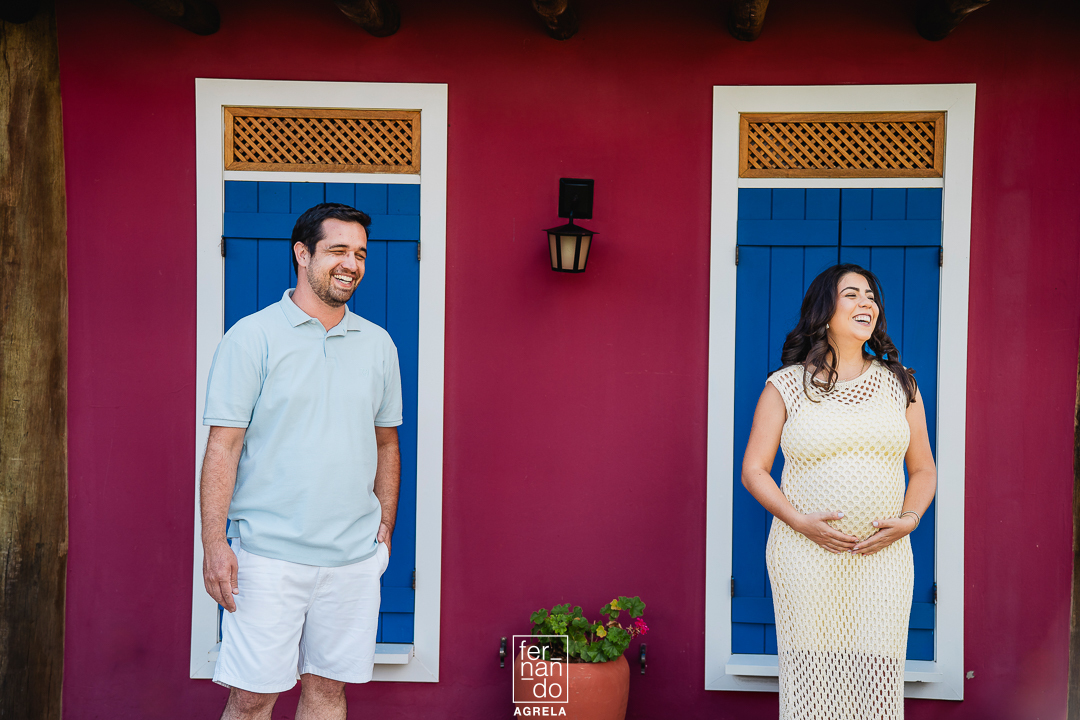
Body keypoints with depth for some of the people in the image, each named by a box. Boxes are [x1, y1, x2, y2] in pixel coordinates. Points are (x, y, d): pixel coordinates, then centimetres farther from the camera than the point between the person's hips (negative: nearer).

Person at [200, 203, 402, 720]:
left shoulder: (378, 344, 9)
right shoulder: (252, 337, -4)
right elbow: (223, 446, -7)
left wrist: (386, 526, 13)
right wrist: (215, 543, -13)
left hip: (356, 556, 4)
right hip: (269, 555, -4)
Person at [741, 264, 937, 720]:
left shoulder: (899, 384, 10)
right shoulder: (786, 385, 2)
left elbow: (923, 469, 14)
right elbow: (753, 470, 1)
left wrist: (908, 520, -4)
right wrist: (799, 521, -12)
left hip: (884, 558, 2)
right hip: (804, 555, -2)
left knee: (876, 679, 0)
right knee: (811, 676, 0)